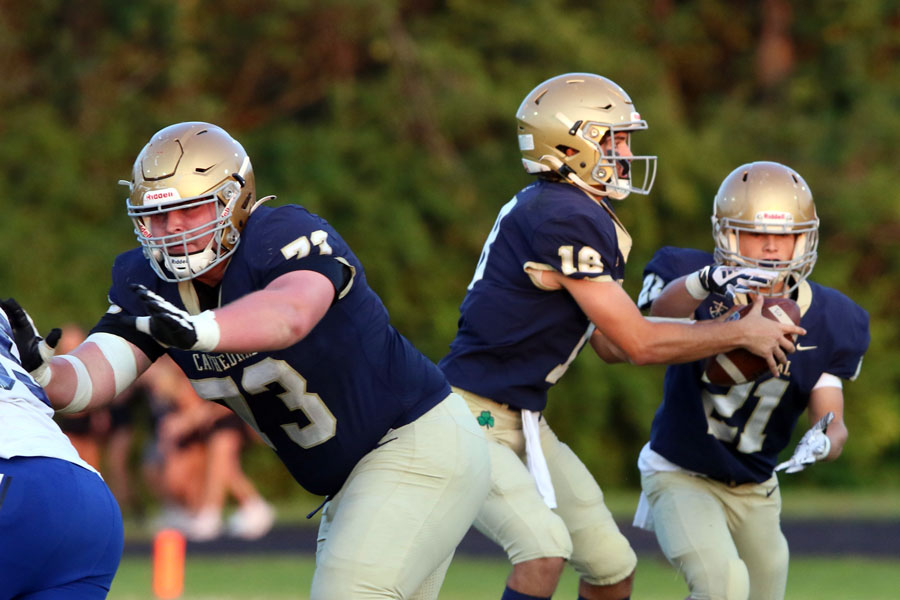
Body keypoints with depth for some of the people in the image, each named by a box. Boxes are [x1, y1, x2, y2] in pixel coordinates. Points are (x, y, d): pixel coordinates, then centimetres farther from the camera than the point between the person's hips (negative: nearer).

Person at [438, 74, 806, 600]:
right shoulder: (566, 220, -21)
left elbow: (611, 343, 14)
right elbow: (638, 344, -17)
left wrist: (718, 320, 7)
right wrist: (741, 334, -5)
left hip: (524, 421, 10)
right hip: (475, 418, -10)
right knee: (544, 548, -29)